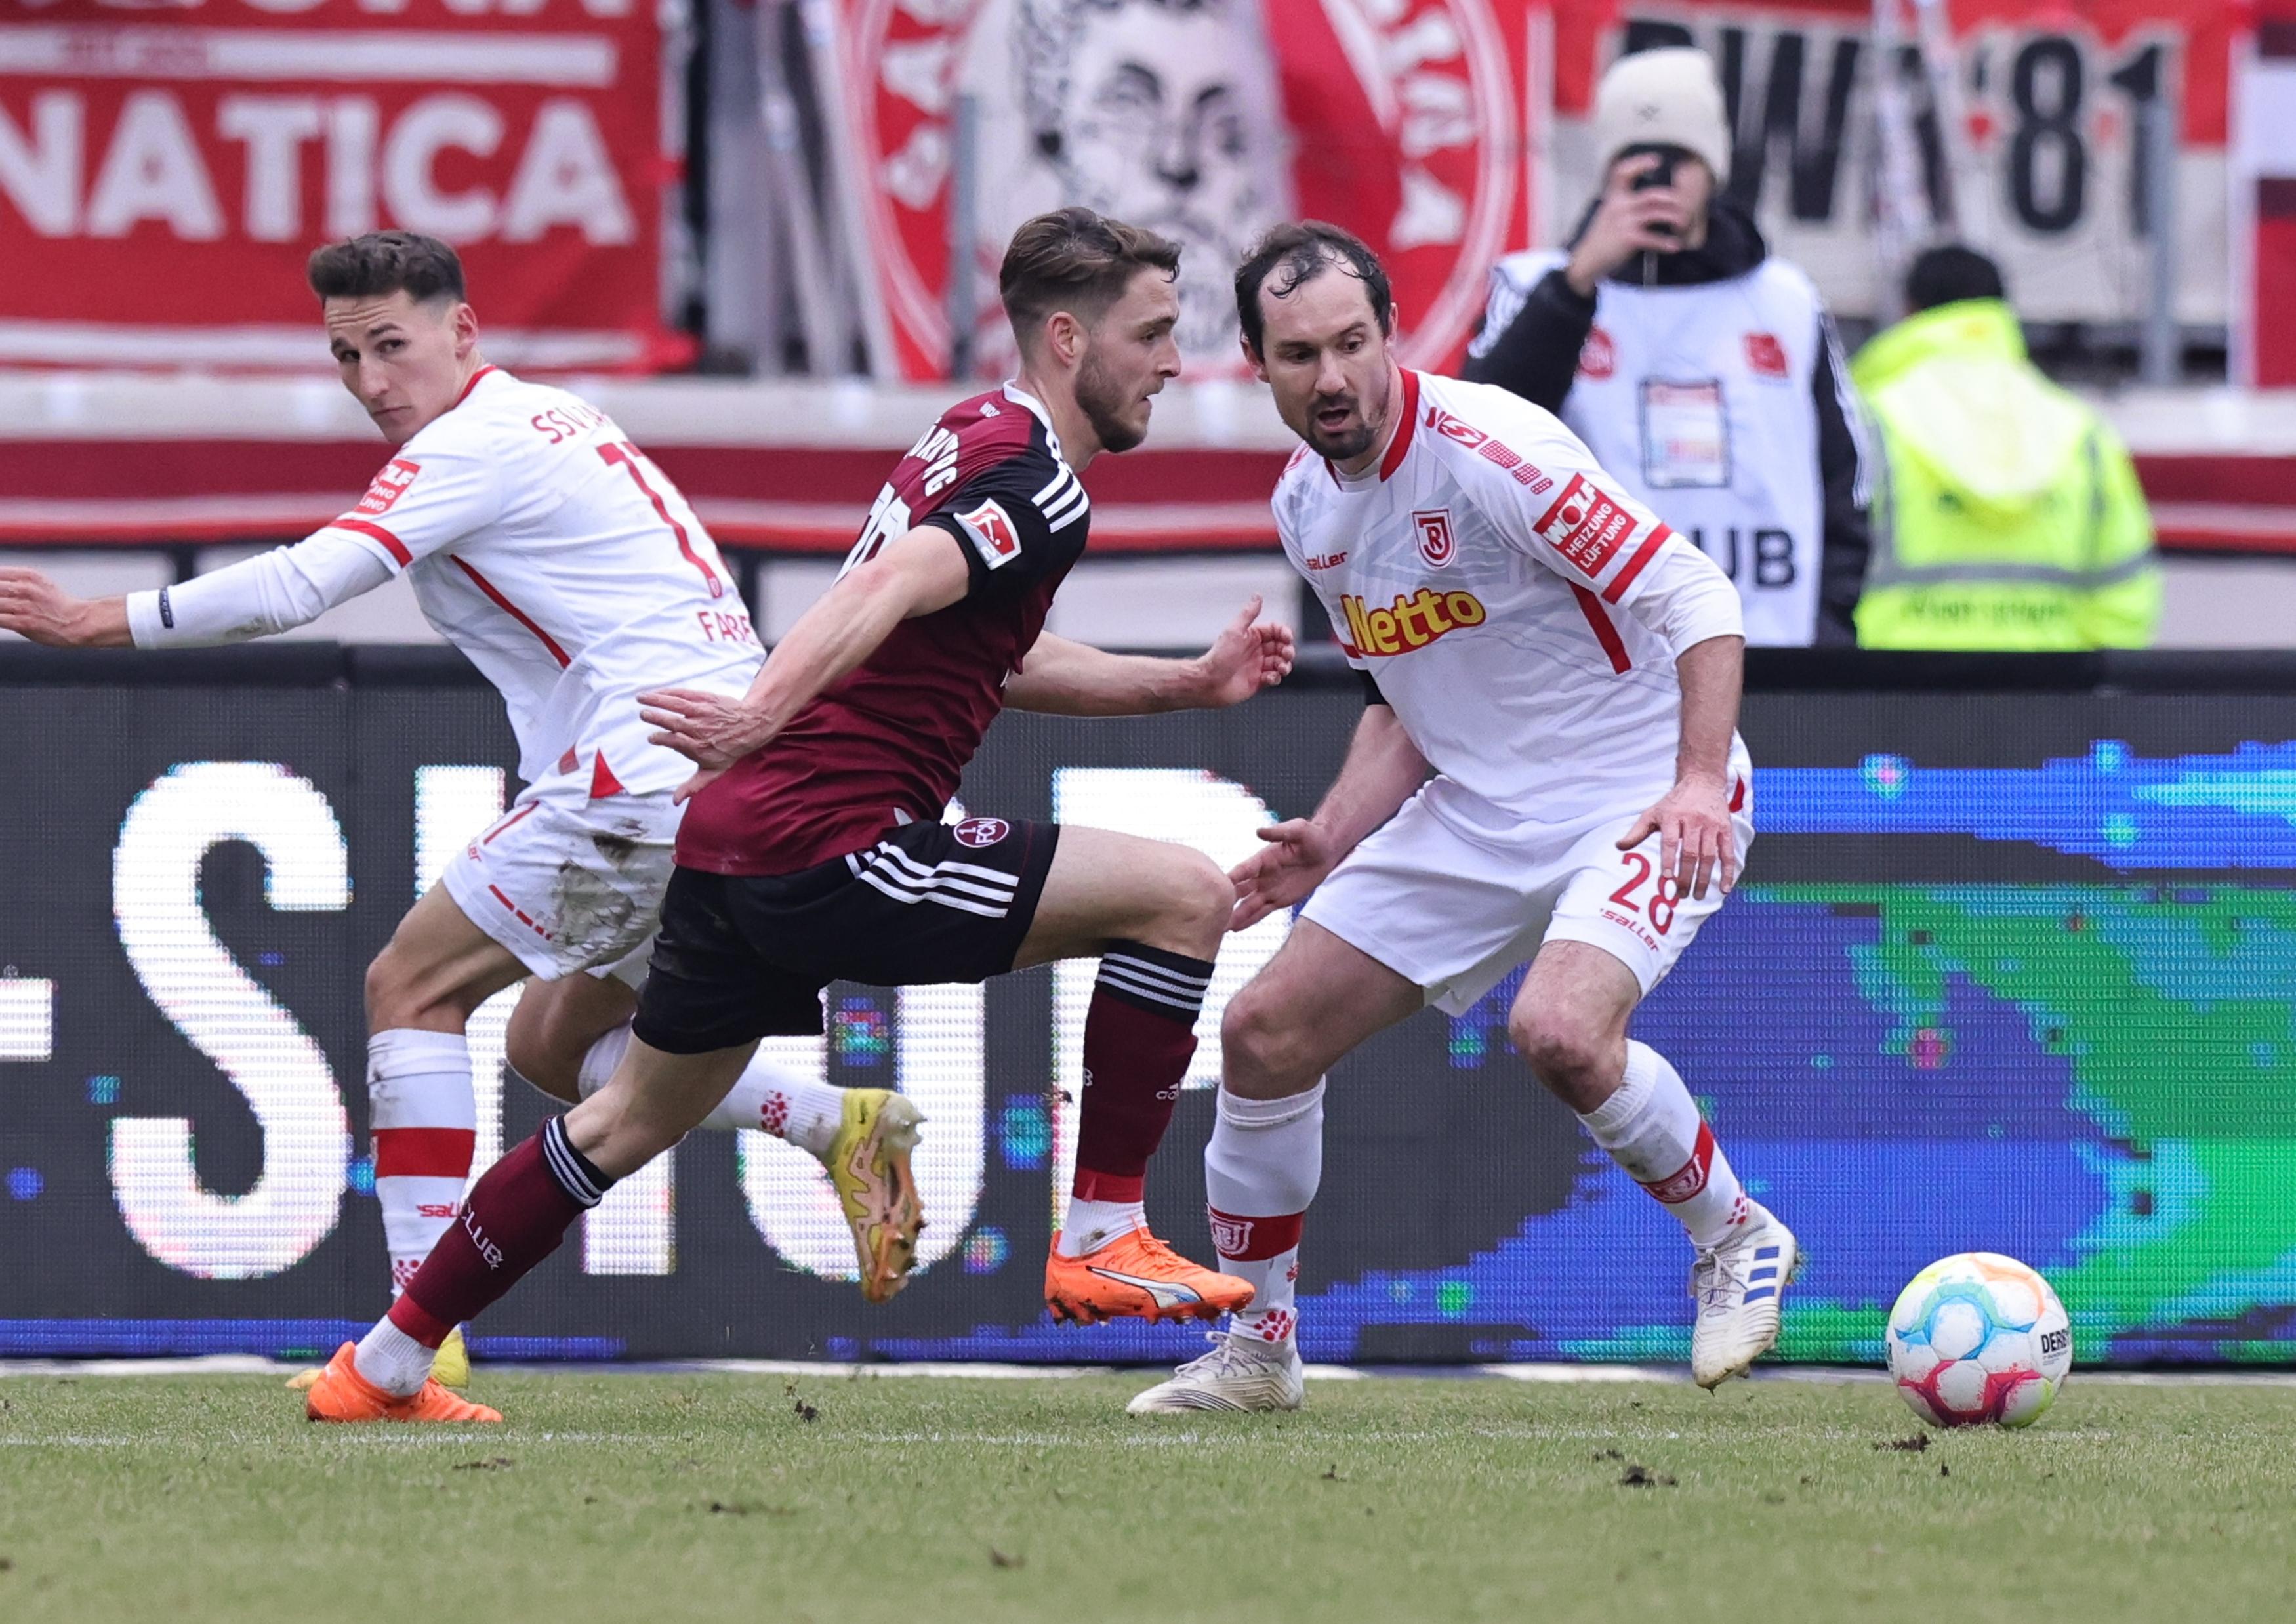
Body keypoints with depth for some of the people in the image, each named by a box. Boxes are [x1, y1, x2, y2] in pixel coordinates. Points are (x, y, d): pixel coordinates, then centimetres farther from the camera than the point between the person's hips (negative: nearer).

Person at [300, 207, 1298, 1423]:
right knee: (1181, 894, -8)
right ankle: (1102, 1240, -6)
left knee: (632, 1121, 23)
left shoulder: (974, 437, 20)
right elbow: (886, 589, -29)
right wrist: (762, 720, -42)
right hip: (832, 851, -10)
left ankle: (381, 1367, 28)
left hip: (735, 837, 10)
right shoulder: (1037, 486, -12)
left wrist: (1195, 682, 31)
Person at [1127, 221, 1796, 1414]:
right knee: (1266, 1032, 0)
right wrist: (1333, 842, 3)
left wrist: (1699, 781, -34)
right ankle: (1256, 1345, 18)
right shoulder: (1307, 509, 3)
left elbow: (1697, 599, -22)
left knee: (1558, 1028, -33)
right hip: (1478, 812, 8)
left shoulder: (1486, 451, -22)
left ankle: (1734, 1238, -6)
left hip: (1640, 802, -8)